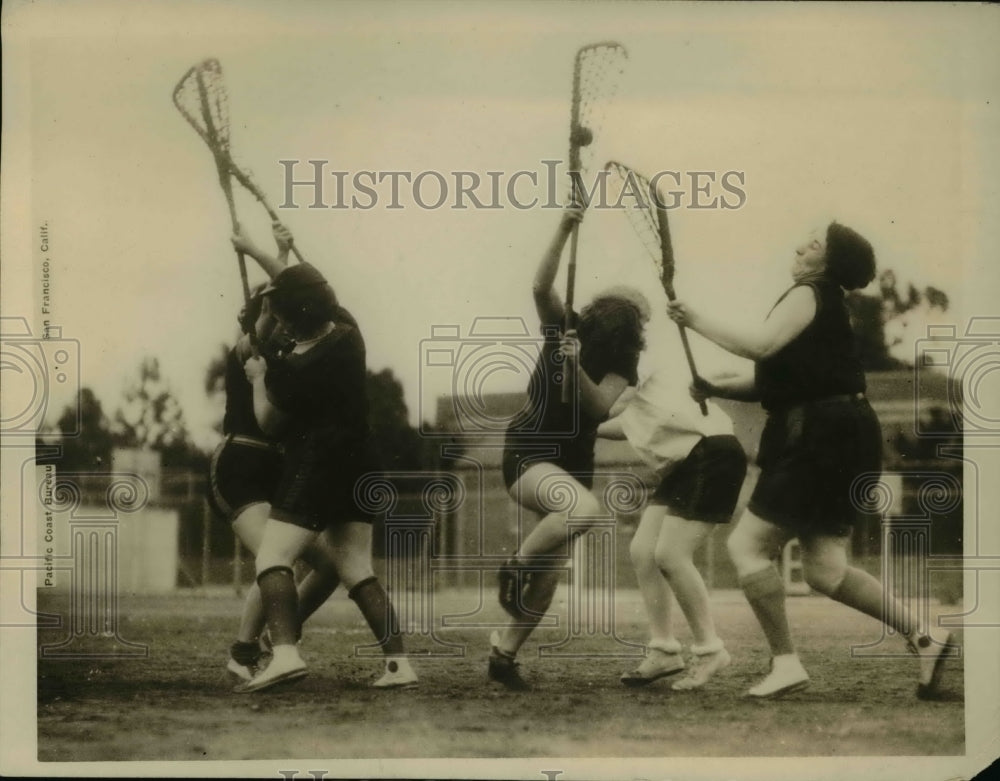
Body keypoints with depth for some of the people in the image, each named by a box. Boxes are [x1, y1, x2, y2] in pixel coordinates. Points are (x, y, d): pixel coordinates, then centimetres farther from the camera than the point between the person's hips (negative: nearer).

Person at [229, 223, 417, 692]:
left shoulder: (287, 369, -17)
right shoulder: (347, 332, 3)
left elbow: (268, 420, 1)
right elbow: (304, 291, 20)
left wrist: (257, 379, 17)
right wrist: (255, 252, 28)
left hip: (313, 470, -8)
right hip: (358, 465, 8)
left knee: (272, 560, -10)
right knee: (358, 571, 12)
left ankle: (285, 652, -31)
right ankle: (398, 662, 4)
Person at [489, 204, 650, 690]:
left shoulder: (619, 367, 0)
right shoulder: (562, 332, -5)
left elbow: (600, 406, -18)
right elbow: (541, 286, -22)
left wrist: (576, 367, -33)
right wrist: (564, 231, -31)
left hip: (572, 464, 5)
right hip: (527, 456, -5)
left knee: (548, 576, 3)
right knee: (585, 508, -35)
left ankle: (504, 653, 18)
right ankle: (516, 565, -14)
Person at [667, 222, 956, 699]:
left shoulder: (808, 297, -8)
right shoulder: (825, 306, 22)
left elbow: (760, 344, -25)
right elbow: (773, 380, 23)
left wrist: (698, 321, -14)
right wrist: (717, 389, 9)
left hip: (824, 440, -10)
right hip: (833, 442, 10)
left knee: (747, 546, -7)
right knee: (825, 572, 8)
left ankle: (785, 663, -7)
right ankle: (923, 638, 6)